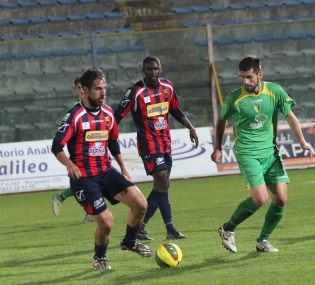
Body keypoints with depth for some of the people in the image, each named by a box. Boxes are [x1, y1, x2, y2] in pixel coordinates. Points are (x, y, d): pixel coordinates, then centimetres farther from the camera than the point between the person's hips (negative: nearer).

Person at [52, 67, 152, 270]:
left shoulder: (108, 113, 7)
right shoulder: (75, 116, -14)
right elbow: (57, 146, -18)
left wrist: (123, 168, 21)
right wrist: (70, 164, -35)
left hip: (107, 171, 6)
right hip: (84, 177, -6)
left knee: (141, 204, -7)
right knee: (106, 222, -13)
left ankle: (130, 242, 19)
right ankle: (99, 258, 18)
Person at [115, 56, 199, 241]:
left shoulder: (168, 87, 5)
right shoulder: (136, 92, -13)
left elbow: (176, 111, 18)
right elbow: (119, 115, -11)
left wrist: (191, 128, 11)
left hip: (166, 144, 7)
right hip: (148, 144, -7)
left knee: (162, 186, 6)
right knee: (162, 182, -15)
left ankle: (140, 227, 12)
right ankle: (170, 229, -13)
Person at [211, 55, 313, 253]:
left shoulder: (275, 91, -2)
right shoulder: (235, 98, -8)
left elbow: (290, 116, 8)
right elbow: (221, 119, 10)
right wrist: (218, 147, 10)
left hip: (271, 152, 4)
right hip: (248, 154, -4)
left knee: (281, 199, -4)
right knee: (260, 199, -18)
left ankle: (263, 241, 14)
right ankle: (228, 229, 3)